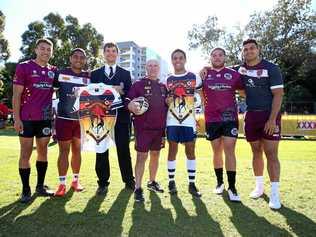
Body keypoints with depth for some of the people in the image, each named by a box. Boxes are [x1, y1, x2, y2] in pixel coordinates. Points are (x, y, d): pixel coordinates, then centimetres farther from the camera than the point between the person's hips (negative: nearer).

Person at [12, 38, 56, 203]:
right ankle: (26, 190, 15)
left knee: (43, 152, 10)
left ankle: (40, 186, 23)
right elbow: (16, 95, -5)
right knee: (25, 154, 3)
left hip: (45, 118, 4)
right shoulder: (23, 67, -2)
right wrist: (16, 118, -11)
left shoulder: (54, 71, 8)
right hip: (27, 118, -4)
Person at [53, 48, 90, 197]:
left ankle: (75, 180, 25)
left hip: (82, 120, 2)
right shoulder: (60, 74, -1)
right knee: (64, 151, 3)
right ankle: (62, 184, 13)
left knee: (77, 150, 12)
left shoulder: (89, 77, 5)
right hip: (64, 119, -2)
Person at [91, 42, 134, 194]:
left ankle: (129, 180, 17)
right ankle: (103, 182, 16)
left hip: (121, 116, 0)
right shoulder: (95, 74, 13)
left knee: (124, 150, 4)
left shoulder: (125, 74, 13)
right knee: (101, 150, 4)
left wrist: (121, 91, -13)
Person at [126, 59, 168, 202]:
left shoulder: (163, 87, 15)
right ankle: (138, 188, 4)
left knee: (155, 154, 14)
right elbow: (128, 101, -8)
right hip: (143, 127, -5)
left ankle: (152, 182, 30)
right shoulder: (138, 84, 0)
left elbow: (167, 105, 24)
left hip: (159, 127, 5)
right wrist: (132, 106, -28)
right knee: (142, 156, -5)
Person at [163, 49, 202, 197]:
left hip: (189, 120, -1)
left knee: (190, 150, 4)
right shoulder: (167, 80, 9)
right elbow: (163, 100, 15)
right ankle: (171, 181, 18)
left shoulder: (194, 77, 4)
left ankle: (192, 184, 14)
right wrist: (166, 101, -3)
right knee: (172, 149, 6)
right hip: (172, 121, 1)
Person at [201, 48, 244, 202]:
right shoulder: (204, 74, 5)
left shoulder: (233, 74, 5)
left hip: (230, 118, -1)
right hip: (212, 119, 1)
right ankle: (220, 182, 27)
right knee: (217, 152, 10)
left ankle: (232, 187, 5)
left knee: (229, 151, -4)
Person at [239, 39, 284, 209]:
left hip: (269, 115, -4)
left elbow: (278, 94, -9)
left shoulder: (271, 68, -5)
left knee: (271, 154, -4)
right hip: (251, 115, 4)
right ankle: (259, 186, 25)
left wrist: (272, 119, -18)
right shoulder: (241, 69, 8)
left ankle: (275, 193, 4)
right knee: (256, 152, 11)